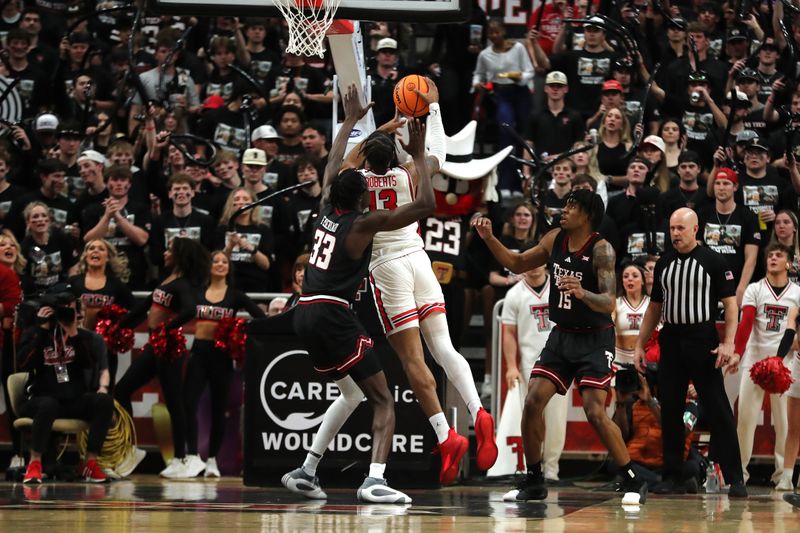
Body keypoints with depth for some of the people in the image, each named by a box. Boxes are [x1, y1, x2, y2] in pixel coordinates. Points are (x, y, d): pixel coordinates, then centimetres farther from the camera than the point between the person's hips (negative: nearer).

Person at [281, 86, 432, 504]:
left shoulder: (327, 209, 12)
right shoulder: (363, 223, -7)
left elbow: (333, 166, 31)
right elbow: (425, 205, -11)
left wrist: (350, 120, 40)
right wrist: (419, 157, -2)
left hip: (306, 313, 8)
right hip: (333, 314, -8)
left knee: (351, 394, 25)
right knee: (383, 400, -7)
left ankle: (305, 472, 22)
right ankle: (374, 481, -27)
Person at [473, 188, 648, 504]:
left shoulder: (601, 249, -18)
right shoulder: (556, 239, 1)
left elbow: (608, 302, -27)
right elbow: (517, 264, 15)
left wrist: (582, 293, -47)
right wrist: (489, 238, 2)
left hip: (594, 339, -6)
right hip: (561, 336, 6)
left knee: (595, 412, -16)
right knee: (532, 403, -2)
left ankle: (634, 482, -5)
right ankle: (533, 482, 10)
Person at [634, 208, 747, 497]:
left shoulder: (713, 261, -2)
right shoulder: (664, 263, 13)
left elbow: (730, 304, -6)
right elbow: (654, 307, 20)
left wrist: (729, 343, -17)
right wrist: (639, 345, 15)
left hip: (703, 341, -5)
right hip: (671, 341, 5)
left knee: (718, 410, -7)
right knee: (670, 411, 5)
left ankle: (735, 479, -6)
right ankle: (672, 477, 12)